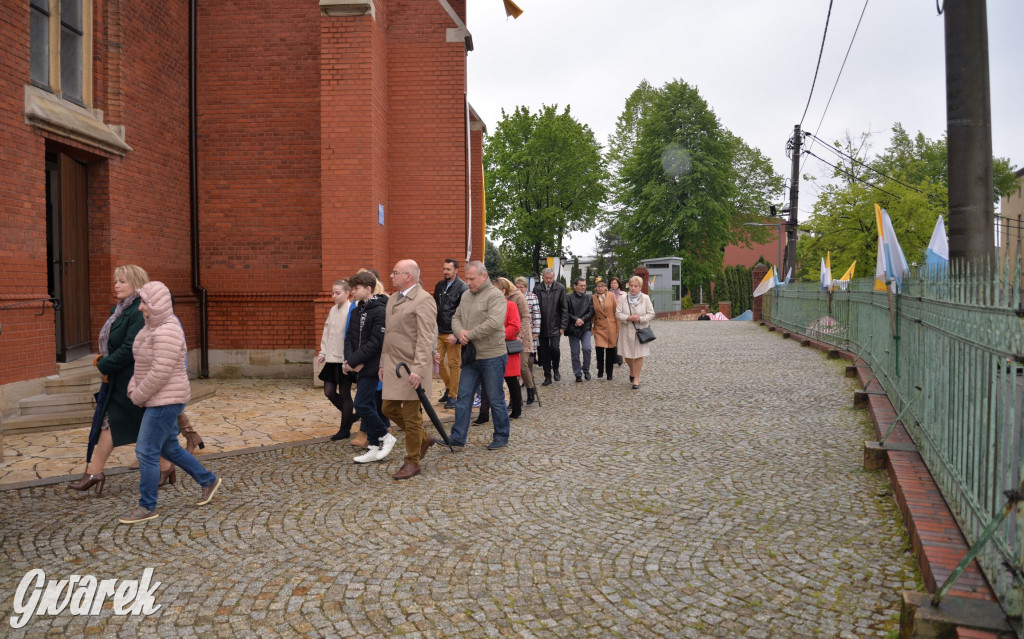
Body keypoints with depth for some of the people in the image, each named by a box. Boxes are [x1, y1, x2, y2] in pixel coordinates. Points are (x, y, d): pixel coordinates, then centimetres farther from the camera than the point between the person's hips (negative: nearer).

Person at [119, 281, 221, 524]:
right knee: (169, 448, 19)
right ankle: (208, 481, 32)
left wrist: (139, 396, -11)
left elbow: (160, 373, -25)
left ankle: (147, 507, 8)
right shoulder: (153, 327, 11)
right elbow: (143, 364, 18)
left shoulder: (167, 332, -22)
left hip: (166, 400, -10)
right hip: (159, 399, 10)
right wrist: (133, 389, 3)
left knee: (146, 452, -4)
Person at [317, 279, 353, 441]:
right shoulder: (333, 310, 11)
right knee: (329, 391, 7)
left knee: (344, 394, 3)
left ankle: (345, 429, 15)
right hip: (332, 358, 7)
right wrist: (323, 352, 12)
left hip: (345, 359, -7)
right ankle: (349, 415, 29)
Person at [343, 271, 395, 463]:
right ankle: (374, 448, 17)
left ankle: (385, 436, 6)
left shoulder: (380, 311, -14)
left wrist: (353, 361, -18)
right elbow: (349, 337, 10)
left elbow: (375, 343, -19)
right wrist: (350, 359, -7)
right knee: (368, 405, 10)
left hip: (372, 367, -8)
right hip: (359, 367, 8)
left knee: (361, 404, -11)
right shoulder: (358, 310, 12)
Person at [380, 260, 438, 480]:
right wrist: (383, 363, 18)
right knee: (389, 408, 14)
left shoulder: (423, 301, -14)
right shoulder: (393, 299, 15)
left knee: (411, 415, -1)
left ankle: (412, 462, 14)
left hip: (412, 367, -9)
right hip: (393, 365, 9)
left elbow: (426, 339, -21)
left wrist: (418, 370, -28)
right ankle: (423, 439, 32)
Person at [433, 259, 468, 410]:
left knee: (454, 364, 1)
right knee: (438, 361, 8)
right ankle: (449, 387, 28)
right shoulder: (440, 286, 11)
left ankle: (453, 395, 10)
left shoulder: (462, 288, -9)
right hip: (440, 331, 6)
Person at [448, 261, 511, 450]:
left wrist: (468, 335, -19)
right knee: (463, 396, 7)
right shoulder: (466, 296, 11)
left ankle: (501, 437, 19)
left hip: (492, 357, -7)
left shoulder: (495, 296, -14)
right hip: (471, 356, 7)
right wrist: (459, 331, -11)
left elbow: (494, 323, -26)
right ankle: (457, 437, 14)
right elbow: (456, 317, 13)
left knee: (496, 399, 5)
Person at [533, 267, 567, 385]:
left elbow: (563, 308, 1)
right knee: (544, 352, 5)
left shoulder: (560, 288, -1)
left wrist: (563, 326, -3)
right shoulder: (537, 289, 1)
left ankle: (555, 369, 14)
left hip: (555, 326, -2)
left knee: (554, 348, -14)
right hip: (542, 326, 2)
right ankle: (547, 377, 17)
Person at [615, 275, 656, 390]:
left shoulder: (646, 299, 0)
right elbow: (618, 314, -2)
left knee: (639, 355, -3)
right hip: (627, 330, 1)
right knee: (627, 355, 7)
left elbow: (651, 314, -1)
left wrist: (640, 319, -16)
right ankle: (632, 371, 37)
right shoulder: (623, 299, 0)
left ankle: (636, 379, 6)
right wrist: (629, 318, -17)